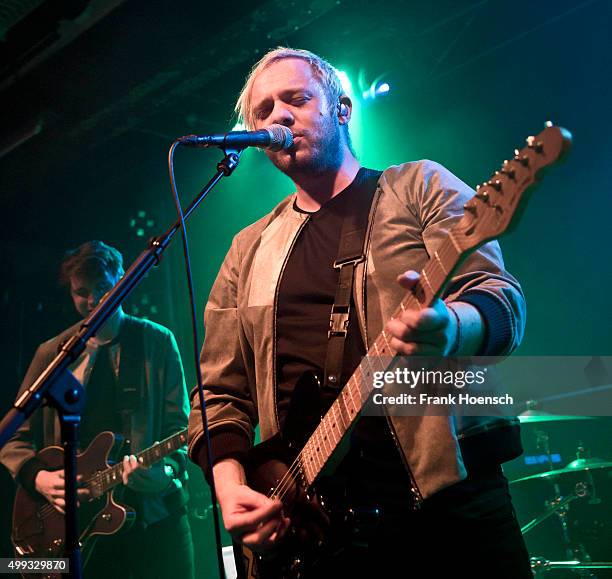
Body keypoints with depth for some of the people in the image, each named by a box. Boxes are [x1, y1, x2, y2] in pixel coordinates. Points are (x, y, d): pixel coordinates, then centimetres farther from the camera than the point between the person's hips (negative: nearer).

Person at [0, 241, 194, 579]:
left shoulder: (157, 342, 3)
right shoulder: (51, 354, 9)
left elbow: (179, 425, -2)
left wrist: (164, 469, -21)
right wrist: (39, 478, -8)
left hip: (155, 512, -1)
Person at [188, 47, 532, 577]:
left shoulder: (421, 186, 5)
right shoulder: (249, 251, 16)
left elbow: (501, 296, -8)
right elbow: (220, 391, 15)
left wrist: (451, 327, -31)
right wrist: (230, 486, -2)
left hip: (448, 491, -3)